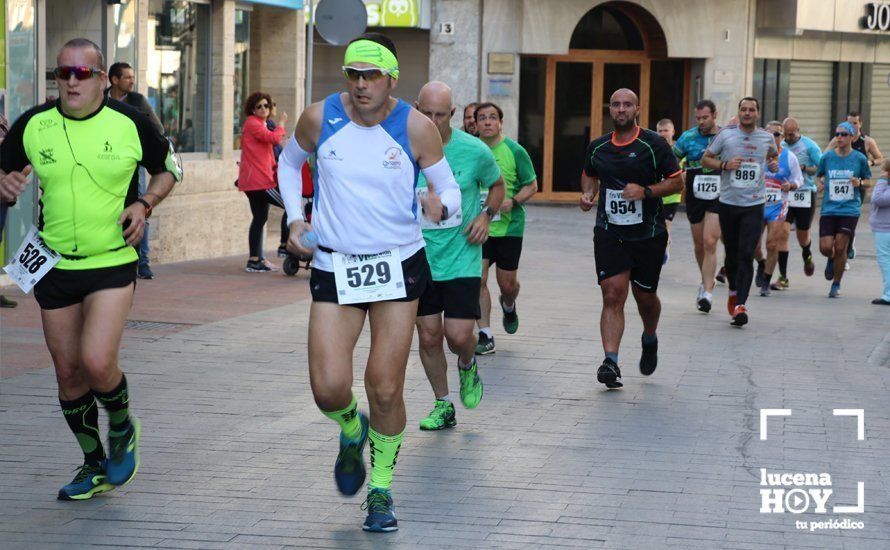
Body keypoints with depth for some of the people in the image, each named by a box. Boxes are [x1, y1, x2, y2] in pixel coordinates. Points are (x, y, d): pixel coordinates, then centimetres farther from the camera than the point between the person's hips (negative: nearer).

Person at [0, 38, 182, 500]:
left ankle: (123, 430, 14)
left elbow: (169, 168, 10)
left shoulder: (130, 123, -5)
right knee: (68, 371, 9)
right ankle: (95, 466, 28)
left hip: (113, 264, -3)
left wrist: (145, 204, -8)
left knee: (97, 362, -19)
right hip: (53, 267, 3)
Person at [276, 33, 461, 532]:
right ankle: (352, 432, 27)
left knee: (386, 389, 0)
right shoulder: (320, 118, -5)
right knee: (329, 389, -10)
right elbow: (289, 162, 16)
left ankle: (381, 488, 21)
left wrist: (441, 205, -23)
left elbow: (450, 188, 1)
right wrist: (295, 218, 2)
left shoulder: (416, 127, -8)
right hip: (333, 267, 1)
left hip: (398, 265, -1)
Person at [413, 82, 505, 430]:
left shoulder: (474, 151, -7)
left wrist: (486, 215, -3)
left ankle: (468, 365, 29)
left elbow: (496, 184, 13)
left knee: (459, 336, -8)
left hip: (462, 257, -1)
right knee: (428, 336, 3)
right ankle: (443, 405, 22)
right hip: (419, 258, 1)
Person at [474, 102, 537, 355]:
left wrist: (513, 201, -17)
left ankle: (508, 306, 42)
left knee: (507, 284, 6)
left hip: (509, 225, -1)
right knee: (478, 279, -7)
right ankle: (485, 335, 1)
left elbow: (532, 186, 0)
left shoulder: (515, 151, -5)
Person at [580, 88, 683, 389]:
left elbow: (677, 181, -3)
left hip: (648, 234, -1)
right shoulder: (597, 147, 7)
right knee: (613, 295, -12)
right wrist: (587, 194, 5)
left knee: (645, 296, 11)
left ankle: (650, 340, 43)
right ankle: (610, 362, -16)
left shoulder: (653, 144, -5)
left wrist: (646, 191, -17)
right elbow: (590, 174, 26)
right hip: (609, 233, 2)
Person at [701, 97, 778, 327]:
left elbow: (774, 156, 27)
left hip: (754, 205, -1)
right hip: (728, 203, 1)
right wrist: (724, 165, -12)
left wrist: (774, 164, 4)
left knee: (746, 254, -12)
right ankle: (733, 292, 37)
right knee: (732, 253, 12)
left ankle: (740, 305, -18)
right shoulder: (726, 134, 0)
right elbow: (705, 159, 6)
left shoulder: (767, 138, 6)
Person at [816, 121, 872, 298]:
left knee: (840, 248, -4)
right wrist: (820, 183, -5)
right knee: (825, 248, -7)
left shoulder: (860, 158, 1)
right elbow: (818, 175, 17)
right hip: (829, 209, 2)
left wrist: (859, 183, -11)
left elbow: (868, 181, 10)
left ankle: (836, 284, 14)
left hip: (850, 210, -1)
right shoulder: (827, 157, 4)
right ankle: (831, 260, 31)